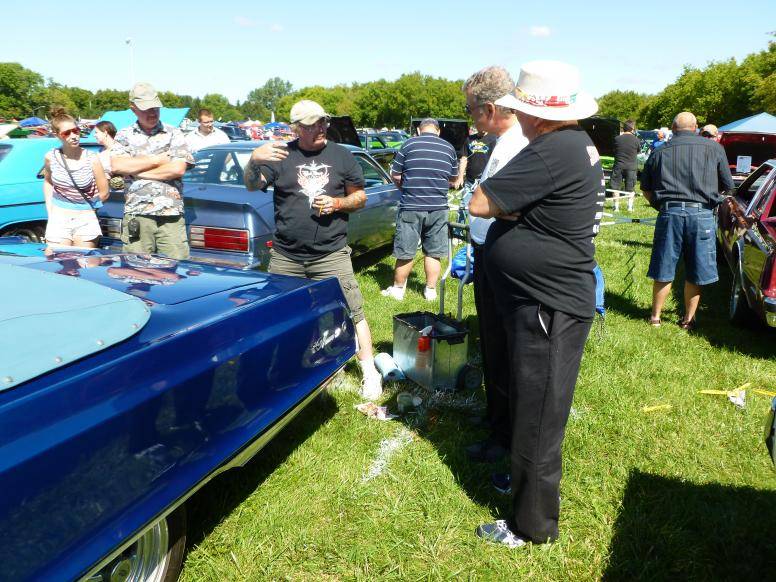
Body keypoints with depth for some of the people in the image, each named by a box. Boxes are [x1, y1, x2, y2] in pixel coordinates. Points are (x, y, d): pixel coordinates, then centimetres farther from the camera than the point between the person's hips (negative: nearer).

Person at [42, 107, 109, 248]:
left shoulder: (91, 160, -8)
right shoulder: (51, 157, -1)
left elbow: (103, 193, -1)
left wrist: (82, 206, 5)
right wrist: (50, 210, 10)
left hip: (85, 220, -2)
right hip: (58, 219, 2)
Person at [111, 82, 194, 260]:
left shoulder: (174, 134, 10)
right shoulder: (124, 135, 15)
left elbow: (178, 169, -5)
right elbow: (116, 165, -2)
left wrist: (134, 171, -1)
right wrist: (158, 160, -2)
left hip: (171, 216, -1)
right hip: (136, 216, 1)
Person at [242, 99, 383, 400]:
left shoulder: (341, 156, 6)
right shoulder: (281, 155, 3)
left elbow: (360, 197, 12)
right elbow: (252, 186, -7)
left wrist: (338, 203, -9)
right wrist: (253, 160, -29)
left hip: (331, 254, -1)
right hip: (285, 256, 1)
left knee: (352, 312, -4)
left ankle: (369, 371, 8)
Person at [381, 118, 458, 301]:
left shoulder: (409, 144, -3)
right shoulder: (449, 148, 5)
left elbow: (395, 176, 1)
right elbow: (453, 181, 14)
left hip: (411, 207, -2)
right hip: (438, 208, 2)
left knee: (405, 252, 8)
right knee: (433, 253, 13)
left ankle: (397, 289, 20)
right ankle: (430, 290, 20)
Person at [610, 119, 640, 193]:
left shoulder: (617, 139, -5)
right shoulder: (636, 140, -6)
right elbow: (639, 151, 9)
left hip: (618, 166, 0)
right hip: (631, 167, 0)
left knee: (615, 189, 7)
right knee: (629, 191, 7)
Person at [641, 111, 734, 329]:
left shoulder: (659, 152, 8)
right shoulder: (714, 148, 5)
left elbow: (646, 189, 12)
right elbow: (727, 185, 11)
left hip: (669, 213, 1)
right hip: (701, 214, -1)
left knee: (663, 271, 10)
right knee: (695, 274, 11)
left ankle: (655, 316, 20)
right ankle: (688, 319, 21)